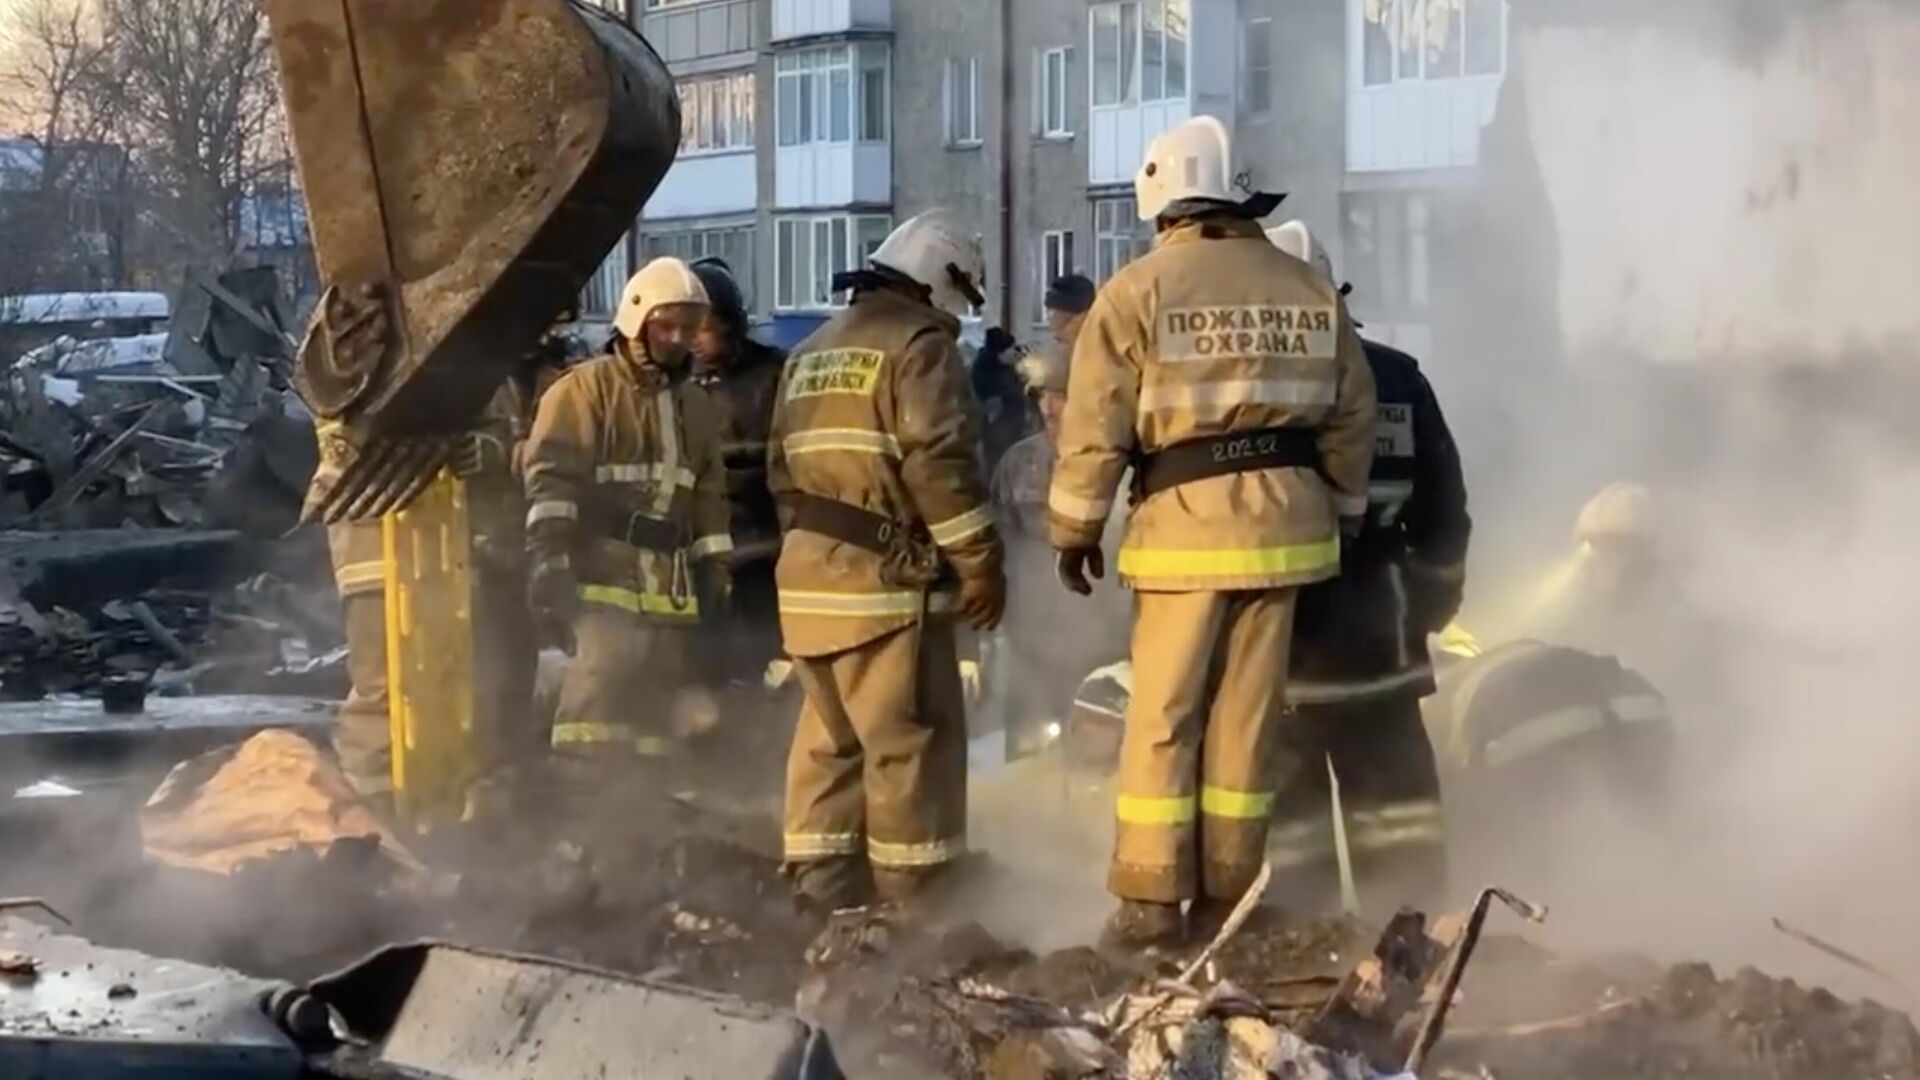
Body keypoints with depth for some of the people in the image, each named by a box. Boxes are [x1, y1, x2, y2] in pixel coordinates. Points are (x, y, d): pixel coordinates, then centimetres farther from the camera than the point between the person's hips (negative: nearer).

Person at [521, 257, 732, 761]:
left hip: (670, 586, 7)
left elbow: (710, 499, 26)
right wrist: (550, 560, -22)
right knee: (595, 696, -20)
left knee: (658, 713, 10)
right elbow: (550, 478, -12)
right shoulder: (586, 388, -3)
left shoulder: (697, 407, 20)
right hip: (604, 576, -7)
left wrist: (715, 574, 21)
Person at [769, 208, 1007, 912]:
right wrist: (979, 562, -12)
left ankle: (821, 894, 13)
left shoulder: (810, 356, 21)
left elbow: (783, 467, 21)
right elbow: (940, 464, -15)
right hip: (884, 578, -8)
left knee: (829, 740, 12)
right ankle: (911, 901, -3)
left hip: (808, 577, 8)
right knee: (911, 743, -4)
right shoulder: (919, 344, -6)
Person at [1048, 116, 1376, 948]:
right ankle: (1226, 897, 12)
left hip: (1186, 525, -4)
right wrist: (1342, 518, 22)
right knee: (1249, 716, 8)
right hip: (1283, 524, 4)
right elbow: (1351, 422, 11)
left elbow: (1094, 426, -7)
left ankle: (1151, 899, 2)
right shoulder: (1309, 292, 7)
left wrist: (1075, 528, 3)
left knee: (1162, 716, 2)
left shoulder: (1139, 290, -5)